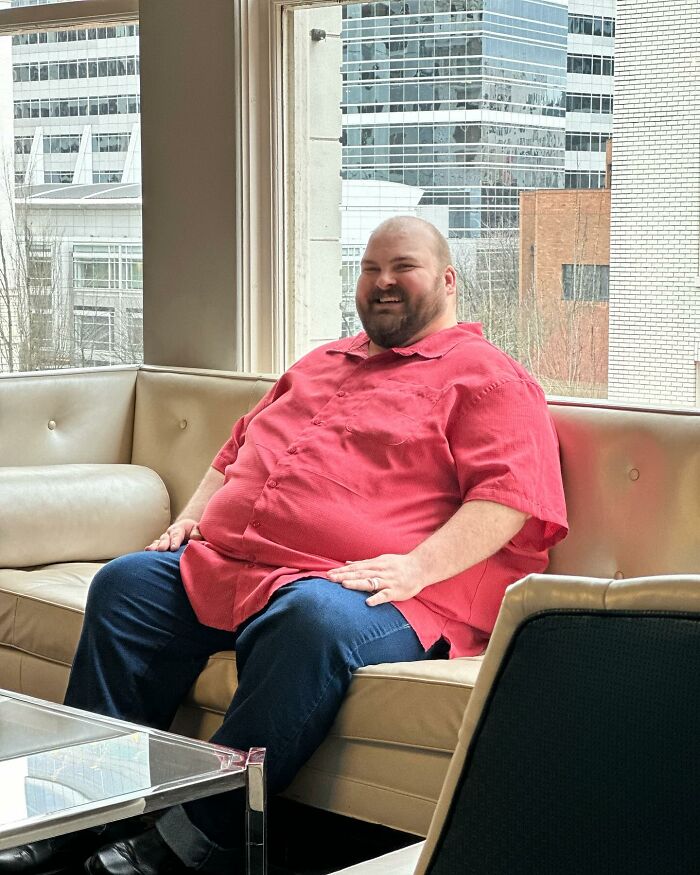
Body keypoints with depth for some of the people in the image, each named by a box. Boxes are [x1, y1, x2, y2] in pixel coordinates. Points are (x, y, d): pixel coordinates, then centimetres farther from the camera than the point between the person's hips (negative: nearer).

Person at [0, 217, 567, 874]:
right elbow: (236, 451, 38)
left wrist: (417, 567, -21)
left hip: (363, 590, -7)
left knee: (315, 620, -39)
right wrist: (192, 518, 19)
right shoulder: (320, 365, 30)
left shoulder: (487, 377, 6)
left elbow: (508, 496, -9)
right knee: (124, 583, -9)